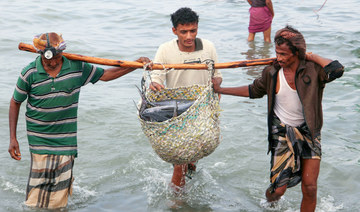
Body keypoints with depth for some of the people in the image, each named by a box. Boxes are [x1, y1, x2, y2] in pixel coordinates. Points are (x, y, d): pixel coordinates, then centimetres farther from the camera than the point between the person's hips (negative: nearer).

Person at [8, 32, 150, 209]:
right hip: (39, 140, -1)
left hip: (66, 140, 1)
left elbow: (105, 75, 9)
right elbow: (15, 102, 4)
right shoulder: (30, 73, -7)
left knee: (59, 197, 3)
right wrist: (13, 138, 0)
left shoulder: (77, 67, -3)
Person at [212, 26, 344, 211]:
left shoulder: (312, 70, -12)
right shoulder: (272, 73, -5)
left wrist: (312, 57, -17)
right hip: (282, 132, 1)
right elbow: (253, 91, 12)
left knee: (309, 188, -4)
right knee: (279, 188, 0)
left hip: (308, 133, -1)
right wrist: (220, 90, 15)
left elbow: (337, 70, -32)